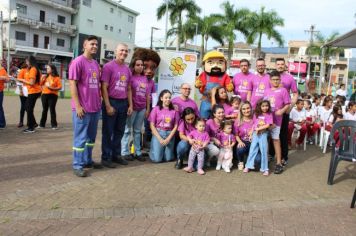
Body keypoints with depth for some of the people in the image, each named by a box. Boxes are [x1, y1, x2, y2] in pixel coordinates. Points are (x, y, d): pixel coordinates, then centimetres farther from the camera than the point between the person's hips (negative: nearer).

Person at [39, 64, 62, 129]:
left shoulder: (57, 77, -2)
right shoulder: (45, 76, 12)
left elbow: (60, 87, -8)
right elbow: (41, 84, 17)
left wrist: (52, 88, -19)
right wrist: (42, 79, 1)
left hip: (52, 95, -5)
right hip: (44, 94, 5)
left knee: (52, 109, -4)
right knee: (44, 110, 11)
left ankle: (54, 125, 1)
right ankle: (42, 124, 18)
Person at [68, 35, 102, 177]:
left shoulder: (96, 64, 14)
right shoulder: (78, 62, -9)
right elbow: (72, 84, -13)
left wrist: (99, 102, 14)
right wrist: (77, 106, -17)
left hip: (95, 107, 8)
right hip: (83, 108, -7)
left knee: (91, 137, 16)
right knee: (81, 137, 1)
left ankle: (88, 160, 29)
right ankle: (78, 165, 11)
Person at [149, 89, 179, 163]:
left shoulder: (174, 110, -1)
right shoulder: (156, 109, -4)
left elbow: (175, 126, 1)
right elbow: (152, 125, -5)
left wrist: (168, 138, -9)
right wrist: (160, 139, -12)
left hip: (170, 134, 2)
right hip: (158, 133, -1)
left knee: (168, 158, 0)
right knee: (157, 159, -8)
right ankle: (153, 150, 25)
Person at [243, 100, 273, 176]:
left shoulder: (269, 114, -4)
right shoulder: (256, 114, 7)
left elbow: (268, 125, -12)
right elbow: (253, 124, 11)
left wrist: (258, 129, -13)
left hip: (263, 134, -3)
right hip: (255, 134, 3)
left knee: (264, 151, 0)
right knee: (252, 149, 7)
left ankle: (265, 169, 8)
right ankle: (248, 166, 14)